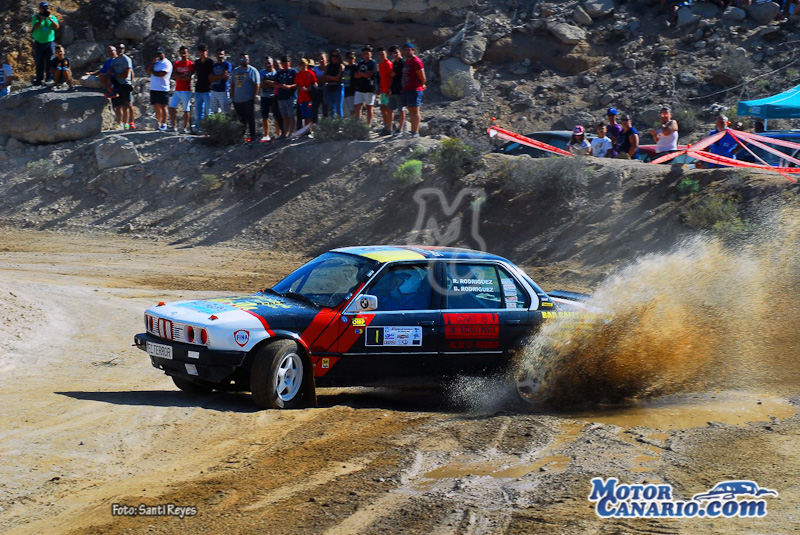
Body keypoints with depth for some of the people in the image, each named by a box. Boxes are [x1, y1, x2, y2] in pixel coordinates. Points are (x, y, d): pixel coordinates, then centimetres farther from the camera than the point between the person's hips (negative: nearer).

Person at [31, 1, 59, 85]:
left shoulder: (52, 17, 6)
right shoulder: (36, 17, 0)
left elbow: (56, 27, -6)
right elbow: (36, 27, -17)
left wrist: (50, 19, -16)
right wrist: (41, 18, -20)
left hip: (50, 42, 1)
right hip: (39, 43, -1)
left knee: (49, 62, -2)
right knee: (39, 63, 3)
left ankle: (49, 78, 3)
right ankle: (39, 80, 8)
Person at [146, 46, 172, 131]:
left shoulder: (167, 63, -6)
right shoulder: (155, 62, 18)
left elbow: (161, 74, -18)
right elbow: (147, 70, 6)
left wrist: (152, 71, -3)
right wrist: (152, 62, -6)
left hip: (163, 89, -7)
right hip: (153, 88, 7)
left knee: (163, 107, -8)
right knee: (156, 107, 9)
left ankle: (163, 124, -9)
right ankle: (158, 123, 15)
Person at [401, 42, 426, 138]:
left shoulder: (416, 61, -12)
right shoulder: (406, 62, 18)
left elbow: (422, 76, -14)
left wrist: (422, 85, 3)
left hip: (414, 90, -9)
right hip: (406, 89, 9)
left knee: (414, 110, -9)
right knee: (410, 110, 11)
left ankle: (416, 132, -10)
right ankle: (412, 130, 16)